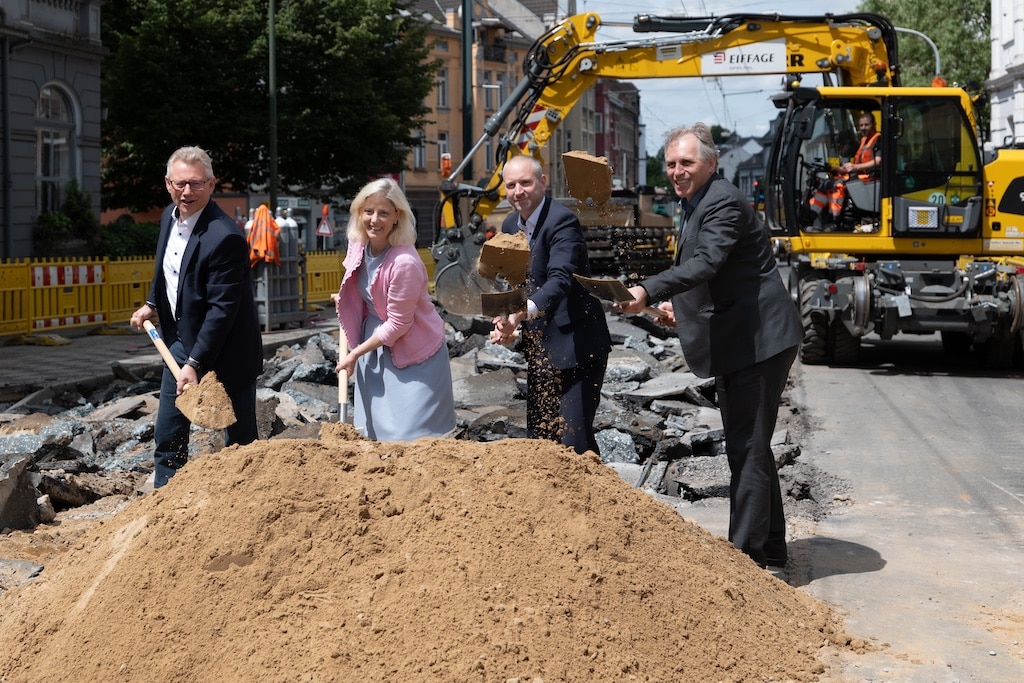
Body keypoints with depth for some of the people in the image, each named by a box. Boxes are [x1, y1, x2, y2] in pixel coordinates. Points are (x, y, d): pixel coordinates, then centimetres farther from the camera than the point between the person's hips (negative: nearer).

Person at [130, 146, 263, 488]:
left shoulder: (225, 237, -26)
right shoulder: (170, 216, 1)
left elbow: (222, 308, -25)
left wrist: (195, 363, -26)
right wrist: (152, 304, 9)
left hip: (223, 350, -8)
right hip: (180, 341, 8)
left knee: (239, 439, 4)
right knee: (168, 436, 13)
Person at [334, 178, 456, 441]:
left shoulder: (405, 263, -29)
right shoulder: (359, 245, -6)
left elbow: (397, 325, -21)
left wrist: (355, 354, -13)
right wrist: (343, 301, 6)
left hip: (412, 352, -7)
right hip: (375, 342, 7)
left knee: (411, 435, -7)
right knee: (375, 429, 12)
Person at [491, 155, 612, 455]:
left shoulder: (562, 220, -17)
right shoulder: (510, 225, 8)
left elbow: (560, 279, -31)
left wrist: (524, 312, -47)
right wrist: (507, 324, -6)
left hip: (575, 346, -8)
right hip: (539, 348, 8)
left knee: (573, 440, -11)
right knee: (538, 436, 12)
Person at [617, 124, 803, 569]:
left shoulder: (724, 203, -17)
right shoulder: (696, 204, 15)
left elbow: (706, 263, -33)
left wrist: (648, 293, -44)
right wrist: (678, 303, 9)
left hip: (759, 343, -11)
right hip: (736, 344, 11)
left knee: (748, 450, -10)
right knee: (748, 448, 17)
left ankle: (747, 554, -7)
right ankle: (770, 548, 28)